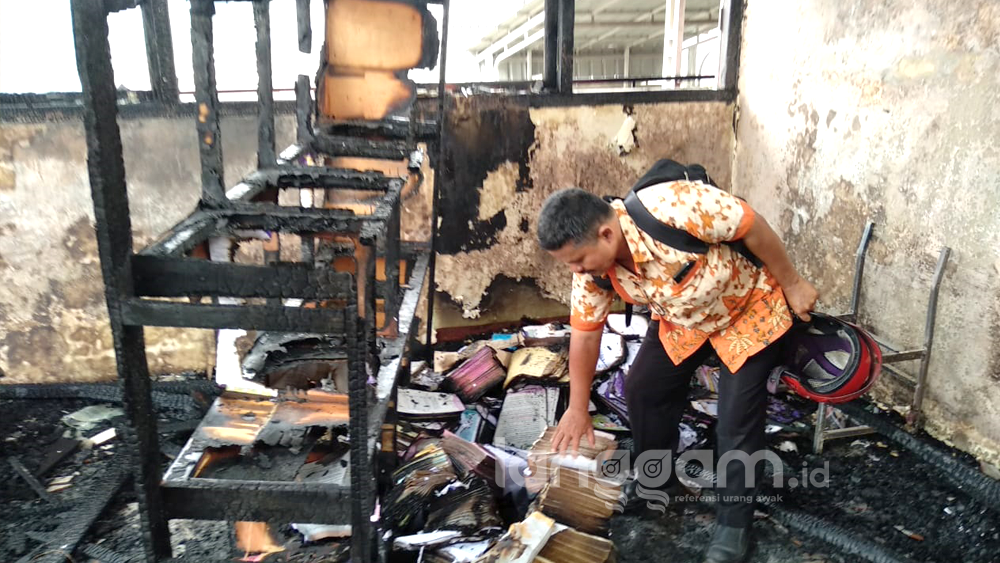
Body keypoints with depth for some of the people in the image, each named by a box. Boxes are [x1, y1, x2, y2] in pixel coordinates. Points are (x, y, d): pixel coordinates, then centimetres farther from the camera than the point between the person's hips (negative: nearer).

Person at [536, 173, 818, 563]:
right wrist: (578, 408, -2)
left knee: (737, 422, -6)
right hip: (682, 320, 6)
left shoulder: (674, 206, -40)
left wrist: (792, 285, -14)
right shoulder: (592, 265, -19)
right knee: (643, 387, 6)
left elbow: (752, 226, -26)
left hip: (750, 310, -5)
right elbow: (585, 334, -8)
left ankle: (733, 525, 13)